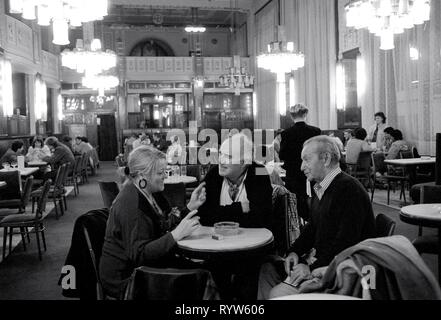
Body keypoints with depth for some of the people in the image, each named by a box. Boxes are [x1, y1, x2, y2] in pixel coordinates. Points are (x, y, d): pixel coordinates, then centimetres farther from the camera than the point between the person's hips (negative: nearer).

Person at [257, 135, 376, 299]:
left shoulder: (349, 189, -20)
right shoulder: (319, 189, 12)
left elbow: (346, 243, -25)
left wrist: (313, 269, -23)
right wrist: (294, 251, 4)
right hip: (319, 258, 10)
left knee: (278, 293, -19)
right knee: (267, 270, 5)